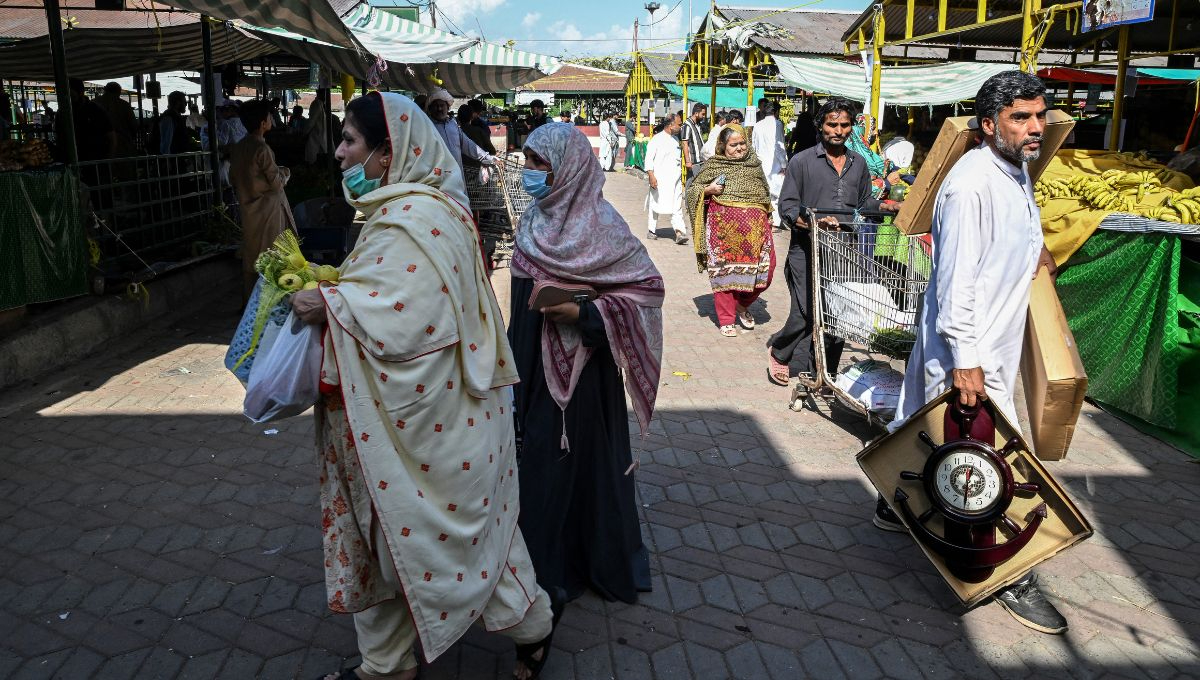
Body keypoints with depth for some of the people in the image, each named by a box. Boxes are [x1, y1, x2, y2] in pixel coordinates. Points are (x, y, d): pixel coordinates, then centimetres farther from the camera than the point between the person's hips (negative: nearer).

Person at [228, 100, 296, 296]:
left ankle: (250, 299, 23)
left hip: (248, 209, 8)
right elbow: (276, 182, -16)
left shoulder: (237, 148, 4)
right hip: (267, 209, -8)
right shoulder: (262, 149, -19)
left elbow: (233, 179, 12)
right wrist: (285, 172, 3)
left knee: (250, 257, 14)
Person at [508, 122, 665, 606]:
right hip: (535, 366, 7)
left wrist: (583, 313, -24)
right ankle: (546, 557, 34)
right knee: (537, 455, 15)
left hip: (580, 370, -7)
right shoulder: (535, 220, 5)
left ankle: (603, 562, 26)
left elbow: (648, 285, -15)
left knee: (579, 460, 5)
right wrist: (514, 359, 16)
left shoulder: (598, 225, -16)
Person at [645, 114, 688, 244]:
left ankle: (679, 232, -11)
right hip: (660, 179, -6)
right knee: (655, 204, 7)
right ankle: (652, 230, 21)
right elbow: (649, 158, -12)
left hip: (675, 179, 6)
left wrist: (681, 175, 23)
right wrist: (651, 176, -20)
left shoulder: (675, 139, 15)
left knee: (677, 206, -4)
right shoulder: (657, 139, -8)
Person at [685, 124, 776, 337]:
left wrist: (768, 218, 21)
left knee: (765, 267, -4)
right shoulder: (713, 165, 6)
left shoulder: (754, 164, 16)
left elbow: (765, 192, 26)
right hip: (724, 224, -3)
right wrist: (708, 189, -10)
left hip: (755, 224, 3)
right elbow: (692, 189, 9)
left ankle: (743, 304, 22)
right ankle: (726, 320, 10)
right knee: (725, 270, -1)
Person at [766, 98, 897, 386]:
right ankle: (778, 350, 19)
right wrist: (813, 221, -20)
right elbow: (786, 205, -4)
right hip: (807, 251, -5)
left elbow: (864, 203, 25)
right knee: (807, 313, -9)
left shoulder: (858, 164, 17)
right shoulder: (802, 161, 1)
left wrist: (884, 206, 5)